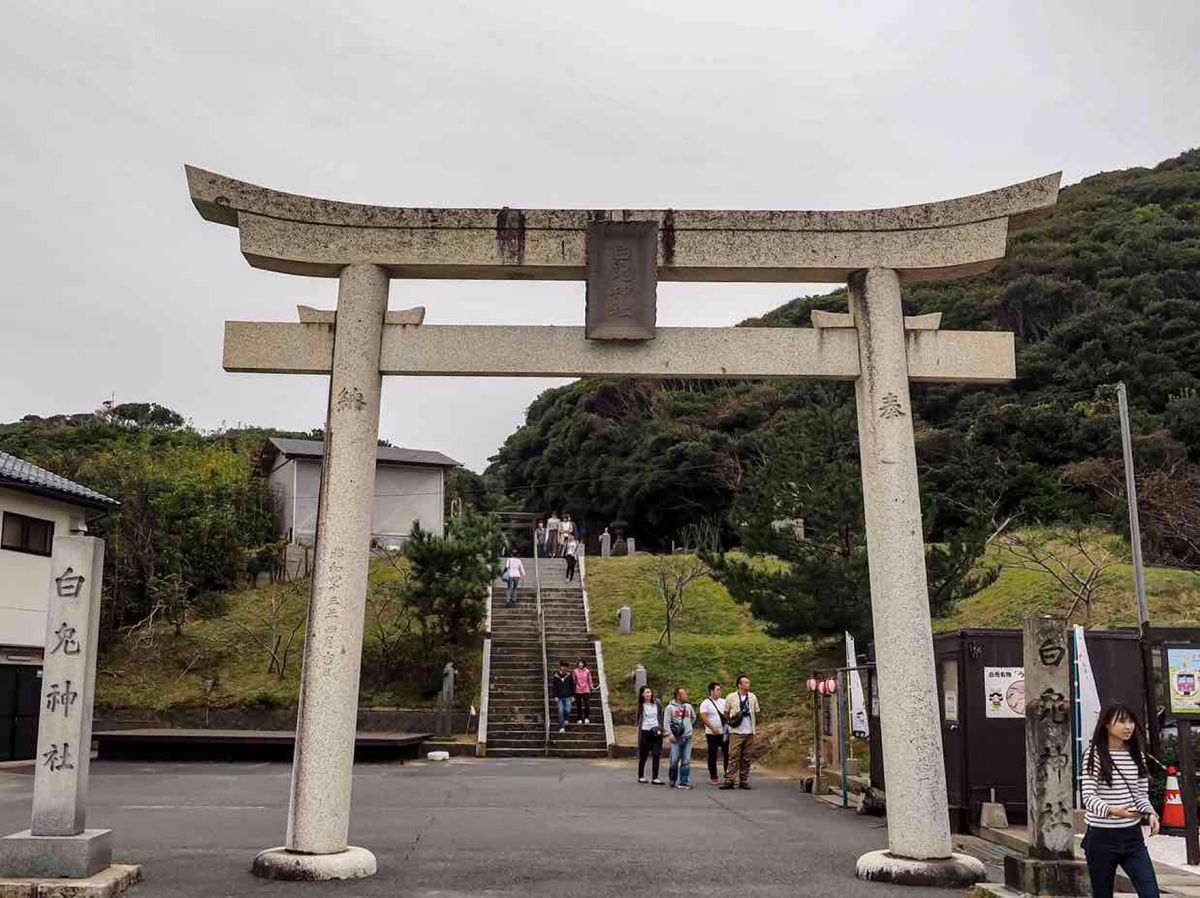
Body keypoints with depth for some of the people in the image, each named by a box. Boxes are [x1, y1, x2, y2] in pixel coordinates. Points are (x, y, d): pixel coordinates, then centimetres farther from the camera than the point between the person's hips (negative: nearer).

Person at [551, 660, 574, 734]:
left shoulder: (569, 675, 0)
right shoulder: (555, 676, -3)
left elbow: (573, 685, 7)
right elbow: (553, 686, 1)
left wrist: (573, 695, 6)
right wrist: (555, 696, -5)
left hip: (568, 697, 1)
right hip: (560, 697, -1)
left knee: (567, 710, -4)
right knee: (560, 711, -5)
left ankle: (565, 720, 30)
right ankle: (561, 727, 0)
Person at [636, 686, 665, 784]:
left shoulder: (657, 703, 2)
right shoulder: (641, 705, 1)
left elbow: (661, 716, 8)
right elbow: (639, 719, 9)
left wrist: (661, 728, 1)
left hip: (656, 732, 1)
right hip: (645, 732, -1)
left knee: (656, 755, -4)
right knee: (643, 755, 7)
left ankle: (655, 778, -2)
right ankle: (641, 776, 21)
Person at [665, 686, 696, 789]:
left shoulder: (688, 706, 10)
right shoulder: (670, 707, -3)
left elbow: (694, 717, 26)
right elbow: (667, 722, -5)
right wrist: (670, 735, -12)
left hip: (688, 737, 3)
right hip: (676, 738, -3)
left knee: (686, 761, 1)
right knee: (674, 760, -4)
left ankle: (684, 782, 5)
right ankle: (672, 781, 12)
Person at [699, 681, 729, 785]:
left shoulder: (723, 701, 11)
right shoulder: (705, 703, -4)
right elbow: (703, 718, -11)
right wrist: (713, 728, -19)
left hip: (724, 732, 4)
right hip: (712, 734, -4)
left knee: (727, 753, 0)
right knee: (712, 756, 2)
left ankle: (727, 773, 11)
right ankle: (713, 777, 9)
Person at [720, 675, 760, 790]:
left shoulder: (753, 697, 7)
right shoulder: (731, 698, -1)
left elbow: (757, 713, 15)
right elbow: (726, 713, 7)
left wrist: (756, 726, 11)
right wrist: (730, 722, 0)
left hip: (749, 732, 3)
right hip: (736, 732, -3)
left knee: (746, 758, 5)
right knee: (734, 756, -8)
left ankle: (744, 781, 11)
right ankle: (729, 780, -7)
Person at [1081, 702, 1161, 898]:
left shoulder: (1137, 755, 8)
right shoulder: (1094, 755, -8)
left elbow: (1142, 794, 13)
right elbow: (1089, 797, -13)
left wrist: (1150, 813, -8)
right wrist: (1112, 811, -32)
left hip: (1133, 836, 4)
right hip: (1101, 838, -4)